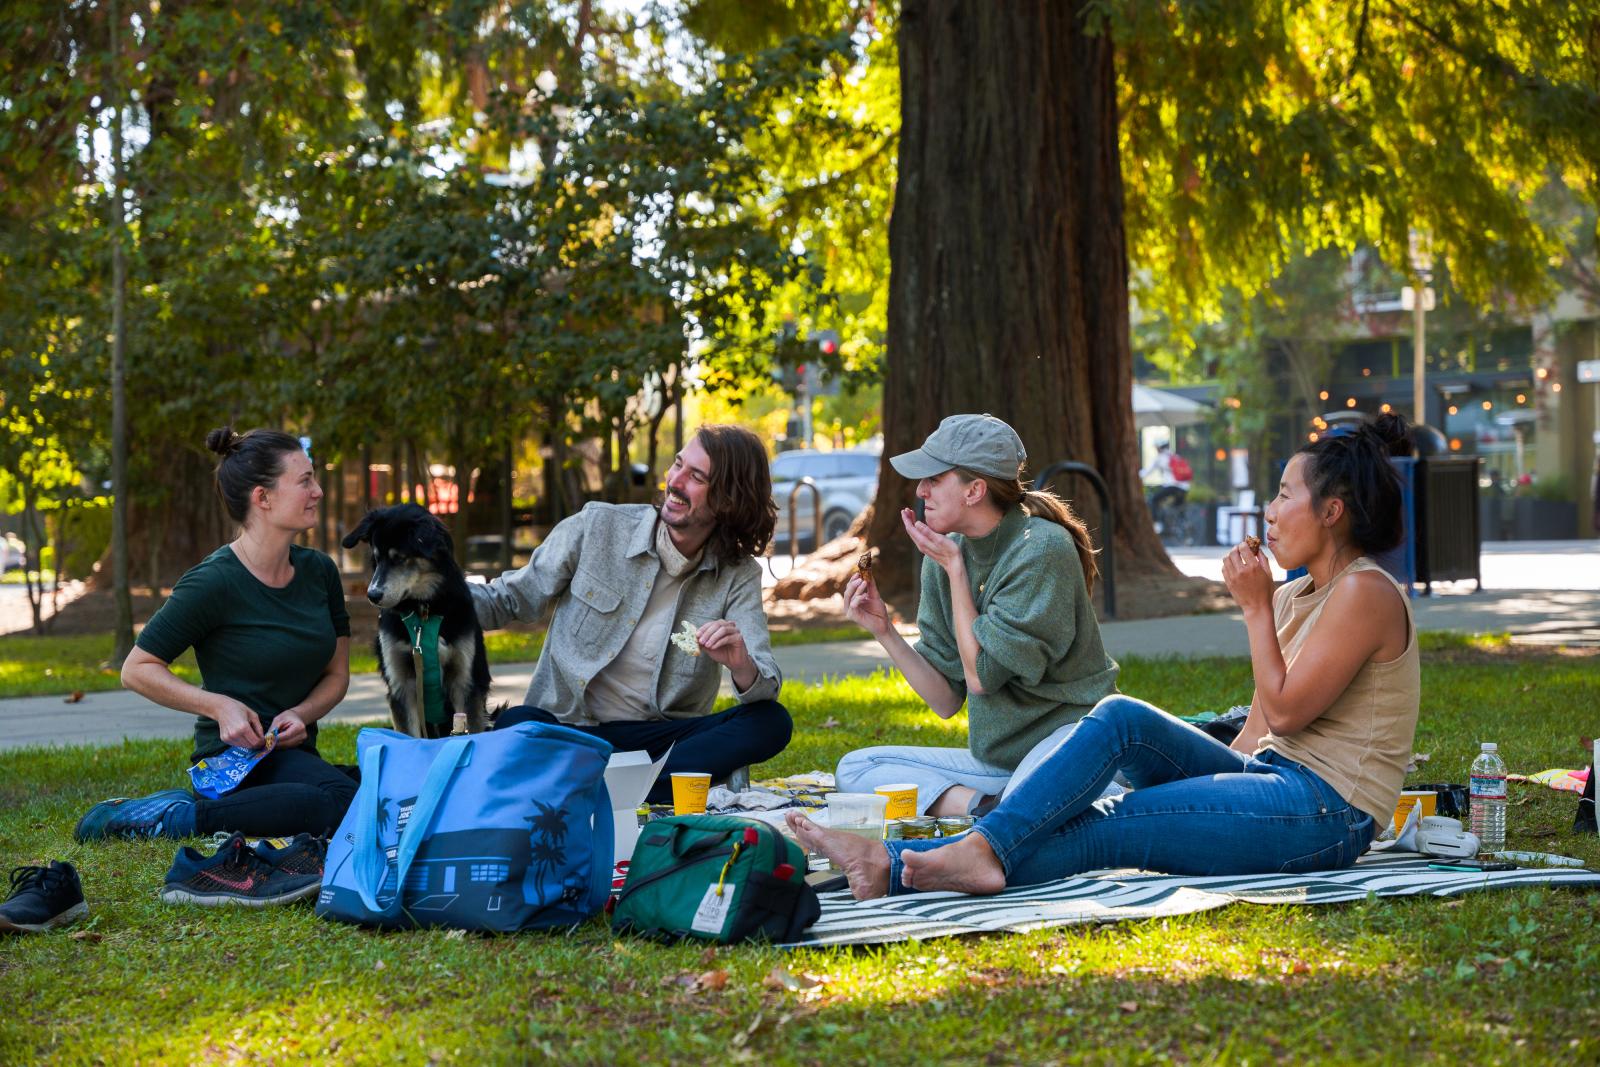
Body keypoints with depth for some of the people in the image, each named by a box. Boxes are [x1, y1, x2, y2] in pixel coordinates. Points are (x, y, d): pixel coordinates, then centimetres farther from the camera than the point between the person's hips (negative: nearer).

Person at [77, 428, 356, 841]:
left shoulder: (319, 571, 6)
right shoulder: (214, 582, -14)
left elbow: (337, 674, 12)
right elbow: (137, 669, -8)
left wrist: (300, 714, -9)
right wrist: (219, 706, -19)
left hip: (295, 753, 8)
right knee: (347, 801, -34)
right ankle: (175, 817, -18)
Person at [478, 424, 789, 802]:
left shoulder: (739, 576, 4)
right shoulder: (596, 527, 1)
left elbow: (765, 689, -8)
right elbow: (507, 600, 10)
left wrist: (741, 665, -32)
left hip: (662, 737, 1)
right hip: (566, 728, -1)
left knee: (771, 723, -25)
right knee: (515, 723, -34)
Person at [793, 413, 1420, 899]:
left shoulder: (1364, 593, -9)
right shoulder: (1296, 594, 20)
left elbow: (1285, 709, -15)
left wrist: (1255, 608, -8)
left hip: (1325, 810, -8)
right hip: (1270, 777, 8)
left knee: (1106, 830, -22)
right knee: (1123, 717, -15)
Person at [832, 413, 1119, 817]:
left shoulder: (1042, 548, -14)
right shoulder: (944, 558, 5)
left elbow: (981, 677, -17)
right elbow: (947, 700, 7)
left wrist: (955, 568, -12)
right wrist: (884, 631, -6)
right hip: (995, 759, 9)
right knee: (854, 769, -7)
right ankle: (980, 808, -23)